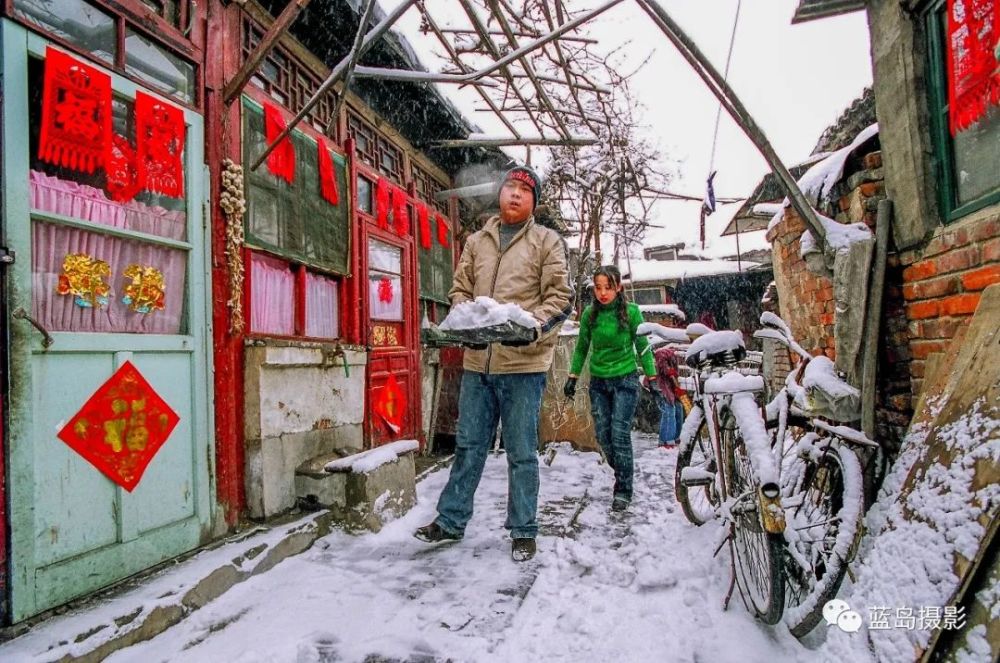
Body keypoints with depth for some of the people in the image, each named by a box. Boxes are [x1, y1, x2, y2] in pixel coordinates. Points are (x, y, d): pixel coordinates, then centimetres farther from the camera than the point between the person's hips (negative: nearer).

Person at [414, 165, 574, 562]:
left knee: (521, 452, 6)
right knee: (468, 446, 14)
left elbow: (561, 297, -3)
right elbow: (459, 290, 14)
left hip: (523, 362, -3)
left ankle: (523, 531, 23)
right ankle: (450, 520, 29)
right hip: (477, 361, 4)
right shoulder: (476, 241, 15)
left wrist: (532, 326, -20)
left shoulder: (547, 241, 4)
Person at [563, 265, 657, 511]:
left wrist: (651, 377, -2)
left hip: (625, 380, -3)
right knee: (603, 434, 6)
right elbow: (582, 347, 8)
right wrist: (573, 376, 7)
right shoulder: (589, 313, -2)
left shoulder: (631, 311, -9)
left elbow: (643, 346, -1)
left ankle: (623, 490, 6)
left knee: (620, 434, -7)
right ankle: (623, 474, 29)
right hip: (598, 381, 3)